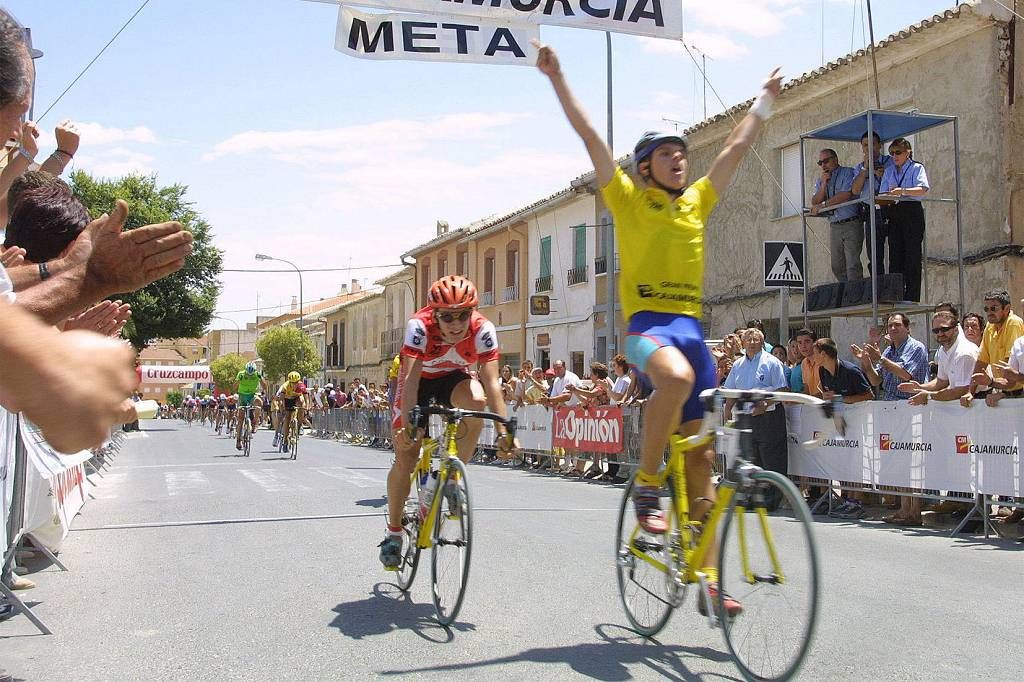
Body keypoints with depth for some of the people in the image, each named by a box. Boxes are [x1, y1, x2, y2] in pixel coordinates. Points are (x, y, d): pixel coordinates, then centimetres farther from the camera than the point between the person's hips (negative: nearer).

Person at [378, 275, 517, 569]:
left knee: (477, 399, -35)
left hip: (453, 380, 1)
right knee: (405, 460, -10)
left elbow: (491, 382, -34)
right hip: (420, 382, -1)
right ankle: (393, 531, 12)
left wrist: (504, 430, -42)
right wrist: (407, 423, -54)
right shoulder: (419, 327, -34)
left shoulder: (483, 330, -29)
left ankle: (453, 476, -15)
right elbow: (411, 377, -41)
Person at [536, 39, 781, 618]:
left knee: (702, 452, 2)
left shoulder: (697, 201, 19)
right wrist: (557, 79, -3)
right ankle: (646, 484, -19)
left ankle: (708, 577, 7)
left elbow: (736, 148, 30)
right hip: (646, 319, -5)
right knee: (676, 376, -41)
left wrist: (765, 102, 37)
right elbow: (591, 136, 1)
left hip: (691, 324, 5)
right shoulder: (629, 199, 6)